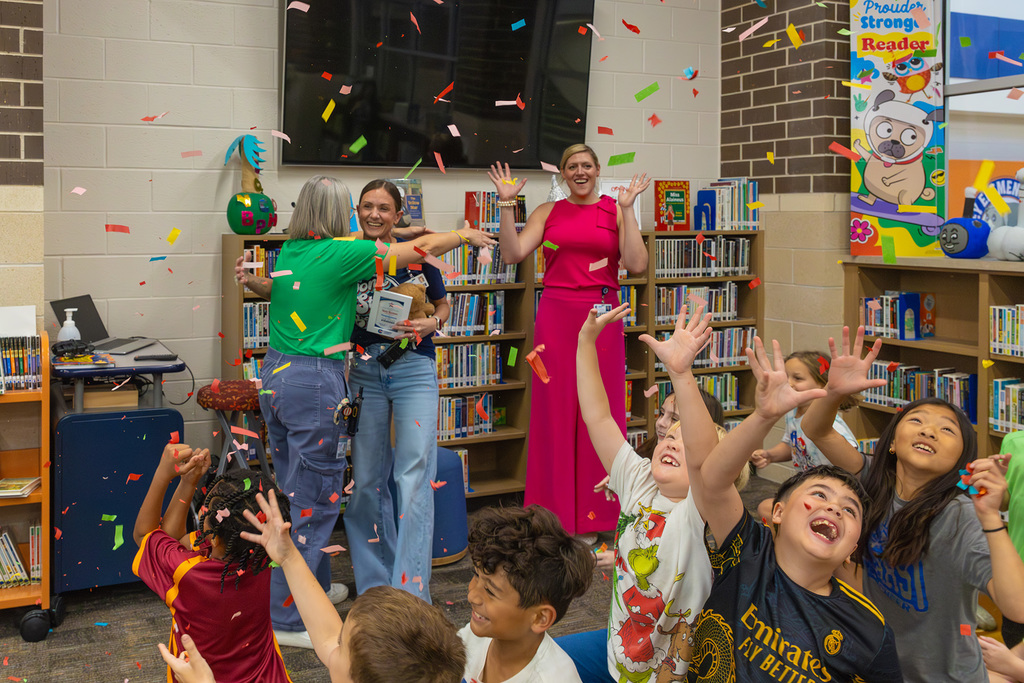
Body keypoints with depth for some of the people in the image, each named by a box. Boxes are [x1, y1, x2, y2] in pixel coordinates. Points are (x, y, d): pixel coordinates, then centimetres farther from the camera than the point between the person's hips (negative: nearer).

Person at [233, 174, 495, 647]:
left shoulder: (289, 252, 10)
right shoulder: (341, 253, -11)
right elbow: (419, 249, -4)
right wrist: (465, 234, 7)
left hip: (274, 374, 8)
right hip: (315, 382, -8)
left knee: (297, 494, 19)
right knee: (315, 502, -1)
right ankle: (286, 621, 4)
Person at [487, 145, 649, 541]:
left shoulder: (615, 211, 6)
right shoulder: (548, 212, 10)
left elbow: (636, 264, -7)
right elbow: (513, 253, -2)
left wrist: (627, 209, -7)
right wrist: (507, 204, -6)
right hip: (556, 315, 1)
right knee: (555, 410, 3)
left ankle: (591, 516, 14)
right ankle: (555, 514, 15)